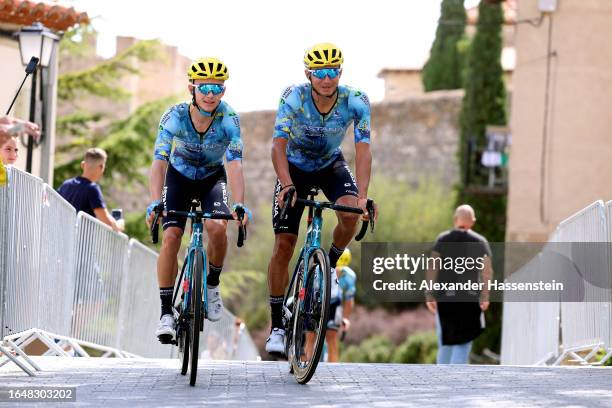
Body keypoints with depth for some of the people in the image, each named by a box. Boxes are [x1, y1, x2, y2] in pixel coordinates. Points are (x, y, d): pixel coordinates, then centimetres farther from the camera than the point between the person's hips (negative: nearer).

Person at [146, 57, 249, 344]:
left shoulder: (228, 119, -26)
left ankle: (212, 285, 0)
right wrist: (155, 202, -48)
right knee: (171, 237, -17)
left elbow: (234, 164, -34)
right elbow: (159, 161, -34)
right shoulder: (175, 116, -27)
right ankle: (166, 312, -10)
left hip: (212, 177, 0)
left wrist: (239, 205, -49)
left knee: (217, 227, -27)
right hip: (180, 176, 0)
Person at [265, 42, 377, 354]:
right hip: (295, 167, -1)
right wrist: (287, 186, -50)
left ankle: (330, 264, 1)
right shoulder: (293, 98, -28)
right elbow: (279, 145, -34)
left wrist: (362, 196, -43)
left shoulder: (355, 101, -25)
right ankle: (277, 326, 0)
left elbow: (363, 150, -30)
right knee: (283, 244, -10)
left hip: (331, 165, 1)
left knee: (350, 213, -31)